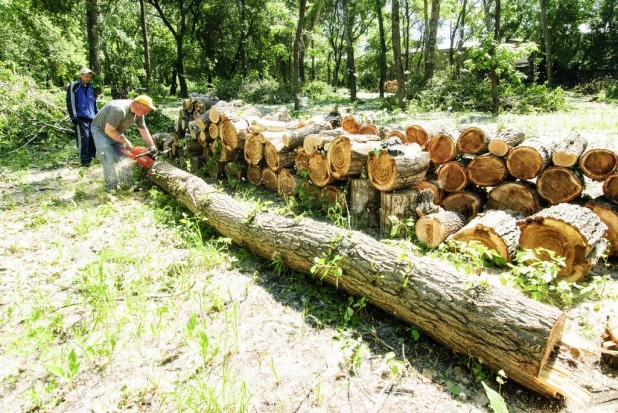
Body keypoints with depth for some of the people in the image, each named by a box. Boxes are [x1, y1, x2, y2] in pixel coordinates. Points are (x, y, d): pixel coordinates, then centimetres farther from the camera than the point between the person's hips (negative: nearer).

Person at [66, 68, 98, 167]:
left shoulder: (90, 87, 19)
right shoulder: (74, 86, 0)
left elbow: (94, 103, 25)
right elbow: (70, 102, -6)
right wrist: (73, 117, -11)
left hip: (92, 118, 6)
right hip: (81, 118, -6)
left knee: (93, 138, 1)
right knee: (84, 138, -13)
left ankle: (90, 158, 10)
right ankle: (84, 160, -9)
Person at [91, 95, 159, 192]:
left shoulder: (139, 113, -12)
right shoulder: (119, 110, -38)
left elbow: (143, 130, -1)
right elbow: (109, 131, -34)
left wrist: (152, 146, -6)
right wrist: (125, 141, -26)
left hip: (116, 132, 8)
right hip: (101, 131, -8)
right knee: (109, 159, -15)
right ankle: (111, 186, -3)